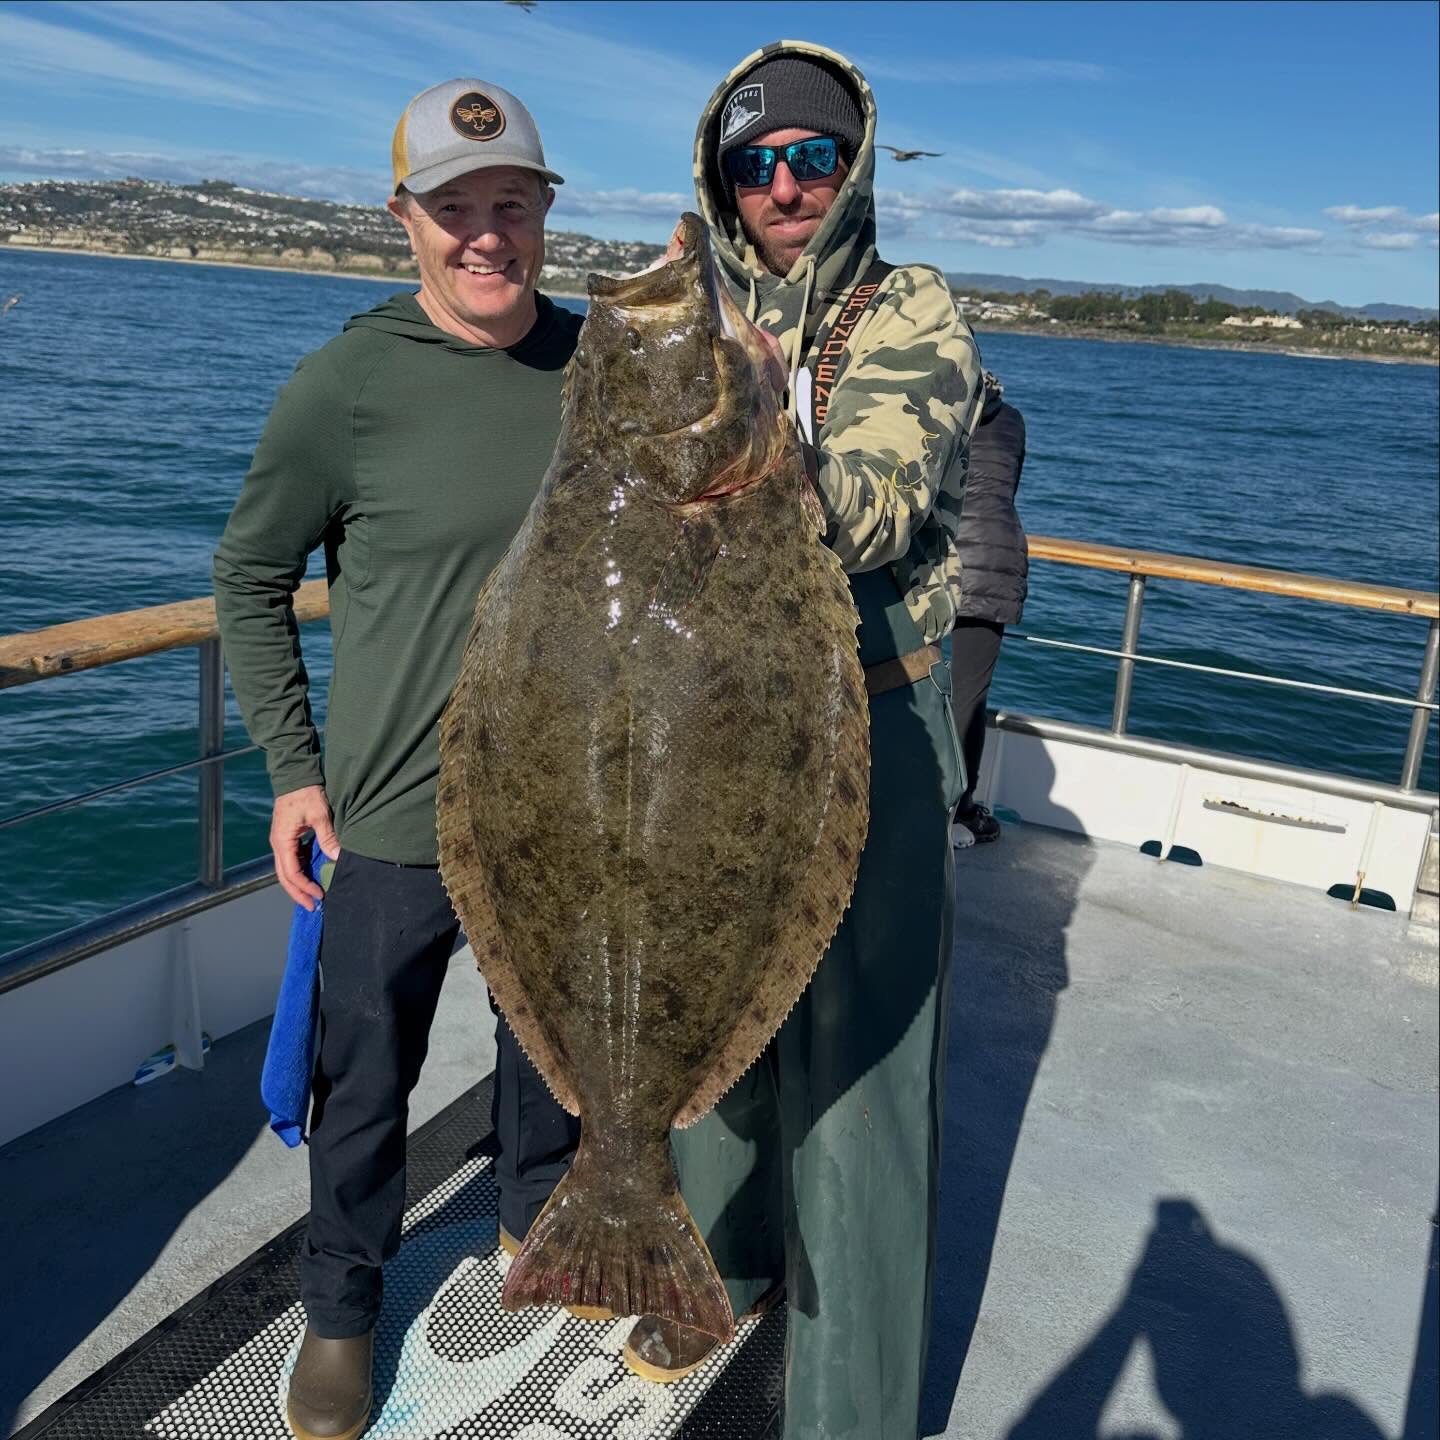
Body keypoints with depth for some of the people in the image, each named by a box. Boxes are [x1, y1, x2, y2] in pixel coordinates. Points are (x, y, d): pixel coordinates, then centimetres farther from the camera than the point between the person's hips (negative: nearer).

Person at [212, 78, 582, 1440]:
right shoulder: (346, 383, -14)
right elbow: (248, 578, -3)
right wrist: (292, 766, -7)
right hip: (394, 816, -3)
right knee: (366, 1081, 13)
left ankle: (535, 1220, 50)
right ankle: (340, 1307, 38)